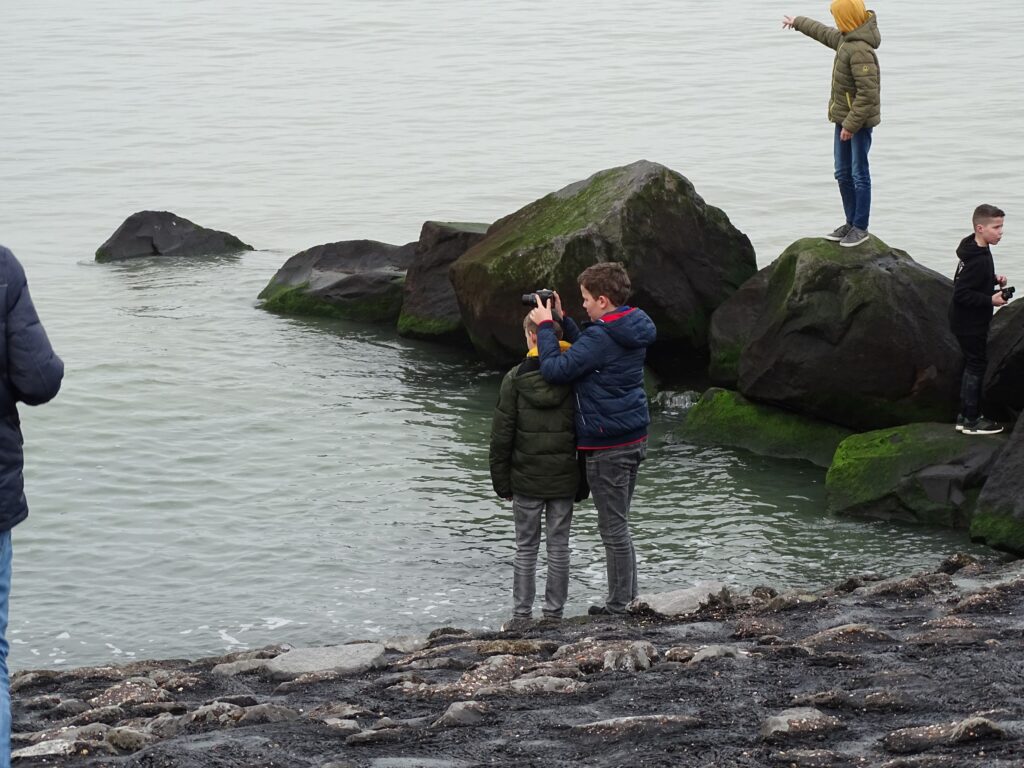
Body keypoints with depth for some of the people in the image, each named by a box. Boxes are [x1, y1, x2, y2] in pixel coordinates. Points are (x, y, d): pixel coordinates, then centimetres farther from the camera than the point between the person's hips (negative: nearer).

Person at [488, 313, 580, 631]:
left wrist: (501, 480, 4)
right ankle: (554, 614, 13)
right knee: (559, 546, 9)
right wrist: (584, 481, 8)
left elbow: (502, 435, -6)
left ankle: (521, 614, 9)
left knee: (526, 547, 8)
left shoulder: (515, 379, -9)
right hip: (564, 480, 1)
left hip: (527, 480, -1)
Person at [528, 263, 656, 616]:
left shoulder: (602, 336, -22)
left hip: (607, 446, -9)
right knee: (619, 524, 19)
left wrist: (545, 326, -11)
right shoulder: (633, 330, 7)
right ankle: (627, 599, 26)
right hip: (635, 437, 9)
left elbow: (555, 368, -22)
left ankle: (618, 606, 7)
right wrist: (562, 320, 14)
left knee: (613, 528, 0)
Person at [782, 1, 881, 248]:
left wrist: (851, 124, -23)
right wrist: (797, 23, 43)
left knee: (859, 174, -2)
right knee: (843, 174, 14)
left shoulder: (860, 51, -24)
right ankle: (851, 223, 23)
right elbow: (824, 33, 30)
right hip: (844, 117, 10)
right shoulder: (846, 40, 7)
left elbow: (867, 93, -26)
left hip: (859, 120, -10)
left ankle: (861, 227, 4)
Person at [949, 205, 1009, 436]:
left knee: (972, 366, 18)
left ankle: (965, 415, 27)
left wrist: (994, 280, 5)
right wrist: (991, 299, -24)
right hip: (970, 325, -10)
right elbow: (961, 293, -29)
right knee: (976, 367, 0)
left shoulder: (976, 251, 4)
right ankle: (971, 421, 8)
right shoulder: (978, 260, -27)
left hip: (967, 322, 10)